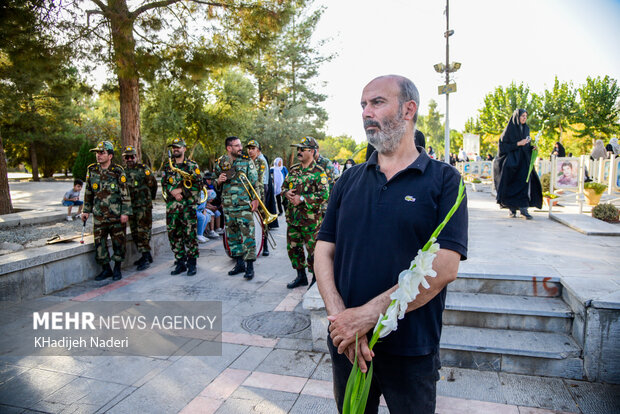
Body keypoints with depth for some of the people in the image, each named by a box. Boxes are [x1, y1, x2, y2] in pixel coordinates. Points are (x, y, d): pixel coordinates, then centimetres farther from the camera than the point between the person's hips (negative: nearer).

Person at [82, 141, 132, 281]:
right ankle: (106, 269, 21)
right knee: (99, 243, 4)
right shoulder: (91, 170, 6)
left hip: (116, 216, -3)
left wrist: (125, 212, -10)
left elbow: (125, 193, -6)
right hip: (98, 216, 4)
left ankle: (117, 269, 21)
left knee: (118, 243, 5)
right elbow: (88, 193, 16)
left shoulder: (118, 171, -5)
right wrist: (86, 210, 14)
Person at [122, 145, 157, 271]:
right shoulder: (123, 171, 11)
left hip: (144, 206, -7)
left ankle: (146, 258, -6)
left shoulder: (143, 169, -6)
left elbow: (153, 184, 0)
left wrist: (149, 198, 11)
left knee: (143, 232, -9)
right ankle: (146, 255, 22)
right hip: (130, 207, 7)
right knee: (135, 233, 11)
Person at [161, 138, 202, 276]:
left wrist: (182, 191, -11)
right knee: (174, 234, 6)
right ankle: (180, 263, 17)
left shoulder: (192, 165, 4)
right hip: (171, 206, 4)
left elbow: (198, 184, -3)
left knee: (190, 234, -4)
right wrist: (173, 191, -11)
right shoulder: (167, 166, 15)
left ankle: (192, 263, 7)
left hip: (188, 204, -4)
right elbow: (164, 184, 9)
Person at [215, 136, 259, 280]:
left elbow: (255, 182, -1)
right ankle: (239, 263, 24)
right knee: (232, 236, 11)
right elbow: (216, 185, 19)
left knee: (248, 235, -6)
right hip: (228, 206, 4)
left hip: (244, 205, -4)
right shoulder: (220, 163, 9)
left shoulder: (247, 161, 1)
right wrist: (219, 181, -4)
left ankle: (250, 266, 2)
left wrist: (255, 199, -10)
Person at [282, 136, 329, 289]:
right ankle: (301, 276, 32)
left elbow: (324, 195, -18)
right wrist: (287, 193, -2)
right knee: (293, 248, 14)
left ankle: (316, 280, 19)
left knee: (313, 250, 1)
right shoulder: (293, 170, 12)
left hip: (310, 220, -7)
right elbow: (284, 185, 22)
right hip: (292, 217, 7)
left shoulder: (319, 172, -10)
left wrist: (302, 199, -20)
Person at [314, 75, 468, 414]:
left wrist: (366, 315, -22)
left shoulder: (444, 179, -7)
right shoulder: (350, 179, 4)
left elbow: (444, 267, -18)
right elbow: (324, 251, -1)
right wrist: (341, 317, -16)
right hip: (347, 345, 3)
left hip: (411, 351, -3)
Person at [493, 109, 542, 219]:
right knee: (512, 185, -4)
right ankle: (512, 209, 6)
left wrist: (532, 147, 2)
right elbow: (503, 145, -9)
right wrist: (518, 144, -16)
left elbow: (527, 145, 22)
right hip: (512, 160, -5)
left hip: (523, 160, 5)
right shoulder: (509, 129, -2)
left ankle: (523, 208, -5)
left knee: (526, 182, -7)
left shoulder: (526, 129, 15)